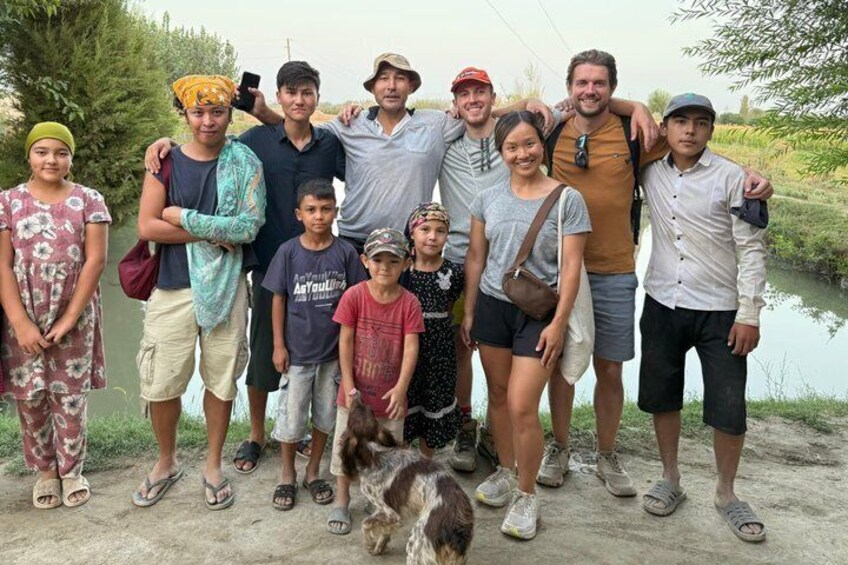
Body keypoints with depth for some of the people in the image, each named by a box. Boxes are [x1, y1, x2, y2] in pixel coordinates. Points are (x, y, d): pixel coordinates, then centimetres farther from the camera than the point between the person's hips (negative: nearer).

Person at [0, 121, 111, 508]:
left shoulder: (89, 200, -1)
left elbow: (95, 260, -6)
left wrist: (70, 317, -10)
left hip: (74, 318, -1)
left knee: (71, 398, 5)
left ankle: (72, 470, 22)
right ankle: (45, 471, 26)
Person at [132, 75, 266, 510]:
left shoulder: (245, 163, -1)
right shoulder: (166, 161, 0)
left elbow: (250, 226, -13)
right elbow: (146, 227, -9)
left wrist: (184, 218, -14)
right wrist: (216, 233, -14)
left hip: (226, 287, 0)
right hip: (172, 287, 1)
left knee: (221, 380, 10)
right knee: (161, 384, 7)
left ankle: (213, 466, 30)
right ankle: (166, 463, 32)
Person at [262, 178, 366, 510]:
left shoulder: (345, 253, -6)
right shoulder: (289, 252, -7)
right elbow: (279, 299, -1)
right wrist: (278, 345, -3)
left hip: (333, 349, 1)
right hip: (297, 349, -1)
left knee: (325, 414, 14)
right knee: (291, 417, 8)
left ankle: (313, 472, 32)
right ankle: (287, 475, 29)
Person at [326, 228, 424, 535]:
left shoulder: (409, 303, -8)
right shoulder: (354, 296, -10)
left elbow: (411, 347, -12)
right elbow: (345, 342, -8)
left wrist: (401, 388, -21)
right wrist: (348, 385, -11)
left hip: (390, 394, 1)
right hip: (356, 392, 0)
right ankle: (341, 503, 29)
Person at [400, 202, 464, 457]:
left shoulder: (453, 272, -5)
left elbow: (448, 309, 6)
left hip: (439, 348, 1)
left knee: (434, 403, 14)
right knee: (404, 406, 9)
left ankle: (426, 462, 34)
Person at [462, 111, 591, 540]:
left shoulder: (567, 199, -6)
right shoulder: (488, 199, 4)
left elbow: (571, 267, -8)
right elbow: (475, 258, 9)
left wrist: (558, 322, -12)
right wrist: (468, 312, 8)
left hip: (539, 312, -4)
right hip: (492, 306, 4)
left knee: (522, 406, -8)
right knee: (498, 395, 12)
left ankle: (526, 495, 11)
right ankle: (504, 472, 33)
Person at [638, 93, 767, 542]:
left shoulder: (731, 178, -8)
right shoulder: (650, 172, 2)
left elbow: (752, 249, -8)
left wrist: (749, 314, -11)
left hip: (720, 311, -3)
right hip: (662, 304, 4)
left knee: (729, 408, 1)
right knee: (661, 397, 12)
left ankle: (726, 495, 22)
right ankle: (671, 481, 31)